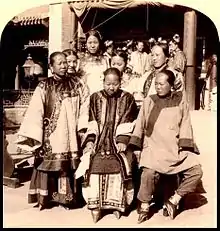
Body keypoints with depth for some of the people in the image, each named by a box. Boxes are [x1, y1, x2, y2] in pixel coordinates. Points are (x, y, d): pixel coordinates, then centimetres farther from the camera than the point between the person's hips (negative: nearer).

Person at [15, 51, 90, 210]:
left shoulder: (75, 85, 7)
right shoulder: (43, 87, -4)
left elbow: (85, 104, 8)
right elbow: (35, 112, -10)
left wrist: (82, 127, -2)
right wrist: (32, 138, -17)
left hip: (70, 135, 3)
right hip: (51, 136, -2)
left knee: (68, 166, 7)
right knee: (48, 164, 2)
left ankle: (67, 197, 21)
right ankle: (45, 198, 17)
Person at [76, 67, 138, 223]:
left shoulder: (127, 98, 8)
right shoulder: (95, 98, 12)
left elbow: (127, 123, 0)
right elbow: (91, 123, 6)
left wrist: (122, 140, -12)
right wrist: (90, 140, -7)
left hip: (117, 141, -1)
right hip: (99, 141, 1)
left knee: (118, 166, -26)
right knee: (96, 165, -25)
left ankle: (117, 203, -15)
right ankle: (95, 205, -19)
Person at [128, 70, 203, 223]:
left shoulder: (181, 99, 6)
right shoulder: (149, 101, 5)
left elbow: (185, 124, 5)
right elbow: (140, 125, 7)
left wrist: (185, 146, -4)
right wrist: (135, 145, -1)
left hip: (176, 147, 2)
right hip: (154, 146, -2)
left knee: (196, 171, -13)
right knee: (149, 172, -26)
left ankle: (174, 201, 4)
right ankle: (144, 206, -3)